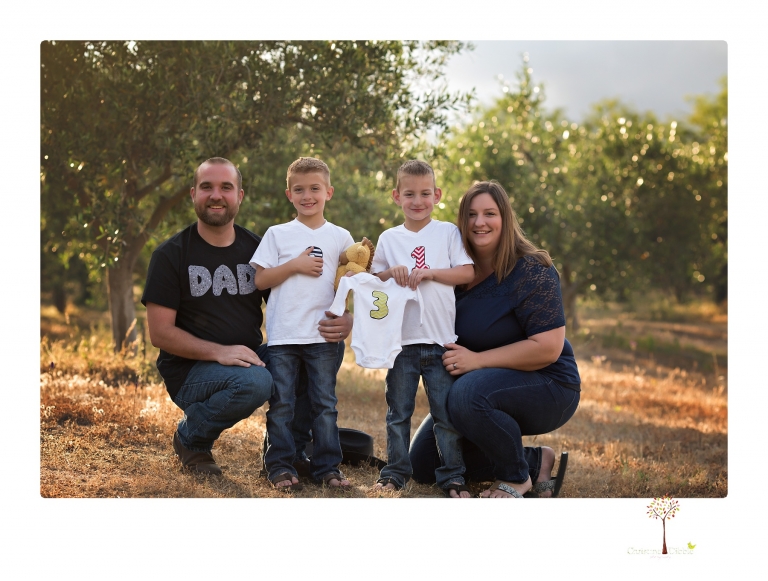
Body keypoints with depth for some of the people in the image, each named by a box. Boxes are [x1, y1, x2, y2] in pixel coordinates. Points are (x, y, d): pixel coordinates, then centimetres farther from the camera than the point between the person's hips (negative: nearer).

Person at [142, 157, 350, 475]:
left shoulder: (257, 250, 7)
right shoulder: (170, 255, -5)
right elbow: (160, 332, -10)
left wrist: (341, 323, -16)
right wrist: (219, 352, -24)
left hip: (248, 361, 5)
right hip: (190, 371, -4)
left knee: (328, 344, -14)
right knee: (254, 382, -36)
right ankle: (191, 438, -5)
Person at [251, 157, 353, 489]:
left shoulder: (340, 237, 9)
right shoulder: (277, 235, 6)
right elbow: (260, 280, 0)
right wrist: (295, 265, -11)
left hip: (323, 335, 1)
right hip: (282, 335, -1)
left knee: (325, 403, 5)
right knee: (281, 404, 1)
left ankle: (327, 466, 11)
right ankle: (280, 465, 8)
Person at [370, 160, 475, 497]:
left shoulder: (448, 233, 3)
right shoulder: (389, 239, 8)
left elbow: (468, 273, -3)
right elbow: (373, 279, 11)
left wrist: (429, 272, -14)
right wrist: (391, 272, -10)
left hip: (441, 341, -1)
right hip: (401, 340, 2)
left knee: (447, 412, 1)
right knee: (398, 411, 8)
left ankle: (452, 475, 9)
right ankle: (395, 471, 17)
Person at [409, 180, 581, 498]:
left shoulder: (532, 270, -18)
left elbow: (548, 347, -24)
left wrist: (477, 360, -27)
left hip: (545, 388, -8)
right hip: (474, 385, 8)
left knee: (468, 396, -37)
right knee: (423, 465, 6)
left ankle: (517, 476, -12)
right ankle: (535, 461, 14)